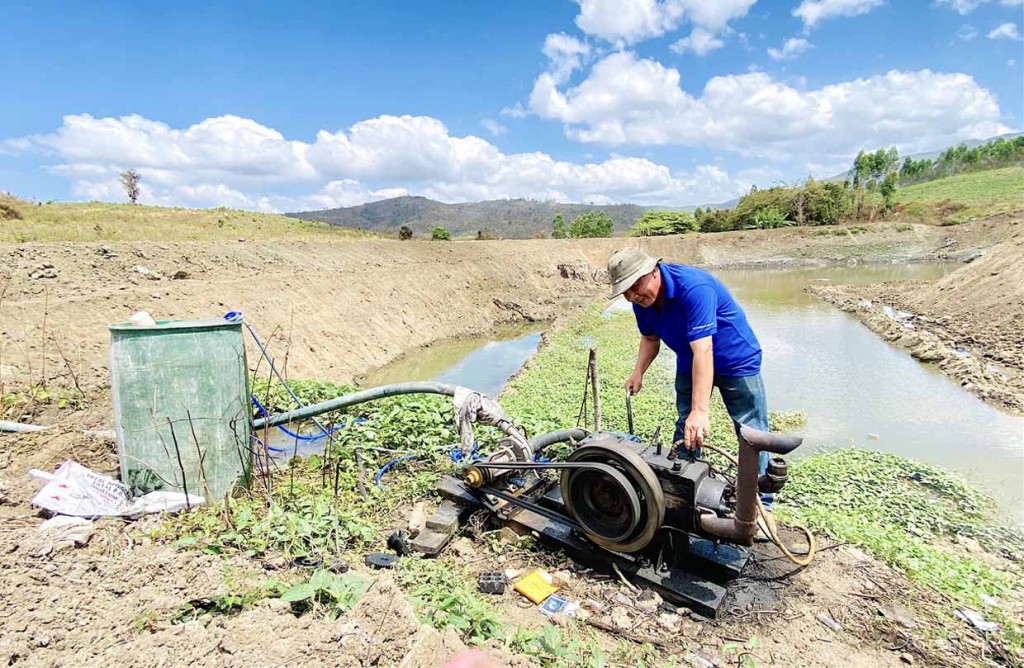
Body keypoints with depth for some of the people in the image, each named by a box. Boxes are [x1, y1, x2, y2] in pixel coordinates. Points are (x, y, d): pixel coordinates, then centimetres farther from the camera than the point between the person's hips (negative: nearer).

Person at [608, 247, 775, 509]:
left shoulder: (693, 288, -36)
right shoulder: (642, 300, -13)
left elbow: (703, 351, -41)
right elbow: (650, 338, 5)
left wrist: (701, 411, -45)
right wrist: (638, 373, -11)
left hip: (736, 359, -6)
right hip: (689, 364, 6)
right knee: (686, 430, 13)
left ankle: (760, 502, 15)